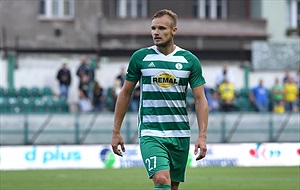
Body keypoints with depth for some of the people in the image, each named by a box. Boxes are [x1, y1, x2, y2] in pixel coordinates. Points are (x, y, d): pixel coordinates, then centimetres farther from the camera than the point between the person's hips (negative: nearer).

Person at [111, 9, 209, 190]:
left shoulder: (190, 60, 2)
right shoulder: (140, 57, 1)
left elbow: (200, 100, 2)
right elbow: (125, 94, 9)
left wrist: (202, 136, -8)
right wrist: (116, 132, 6)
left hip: (180, 134, 2)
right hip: (150, 133, -2)